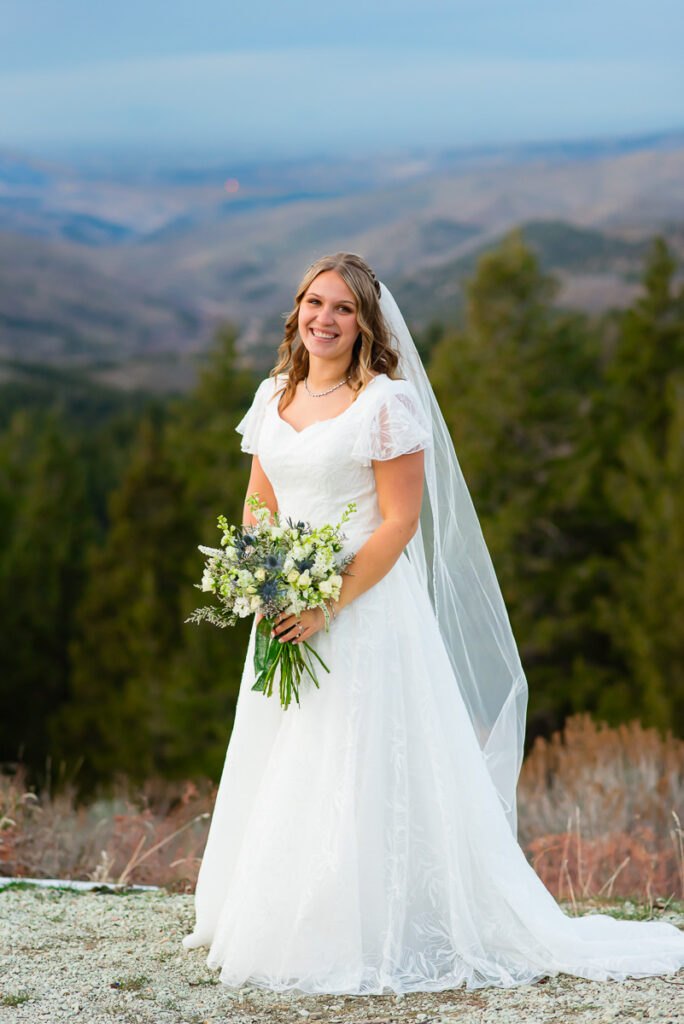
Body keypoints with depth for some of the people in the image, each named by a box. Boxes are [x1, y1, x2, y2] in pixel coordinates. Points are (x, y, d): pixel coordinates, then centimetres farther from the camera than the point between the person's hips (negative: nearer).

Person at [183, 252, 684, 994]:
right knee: (280, 783, 11)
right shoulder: (274, 395, 11)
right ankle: (278, 932, 24)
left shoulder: (387, 403, -10)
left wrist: (329, 605, -19)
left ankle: (368, 943, 5)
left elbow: (400, 521, -14)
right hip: (289, 614, 7)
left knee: (361, 783, -5)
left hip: (367, 613, -7)